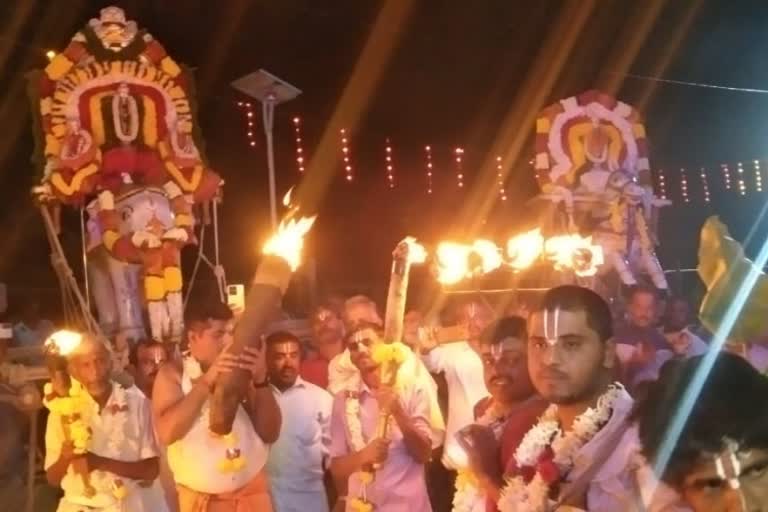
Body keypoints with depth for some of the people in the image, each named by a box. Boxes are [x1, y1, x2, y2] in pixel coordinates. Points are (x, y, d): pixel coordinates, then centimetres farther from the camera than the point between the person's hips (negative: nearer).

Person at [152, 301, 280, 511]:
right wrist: (206, 381, -23)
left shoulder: (243, 370, 0)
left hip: (252, 492, 2)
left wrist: (261, 381, -18)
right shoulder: (173, 373, -3)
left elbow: (270, 433, -4)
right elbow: (167, 433, -18)